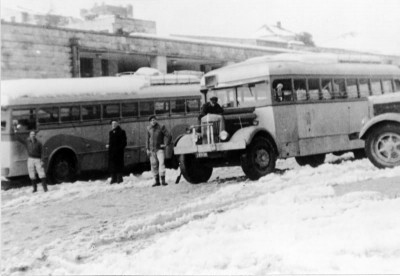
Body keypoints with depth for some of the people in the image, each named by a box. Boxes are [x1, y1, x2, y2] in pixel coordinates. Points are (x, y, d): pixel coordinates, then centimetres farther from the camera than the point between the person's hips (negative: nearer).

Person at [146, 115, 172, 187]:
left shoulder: (161, 127, -4)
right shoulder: (149, 129, 8)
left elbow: (168, 136, -2)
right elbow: (147, 139, 13)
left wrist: (165, 144, -9)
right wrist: (147, 149, 8)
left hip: (160, 149, -4)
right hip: (152, 150, 4)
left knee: (161, 163, -17)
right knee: (154, 165, 5)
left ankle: (163, 180, -18)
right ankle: (157, 181, 13)